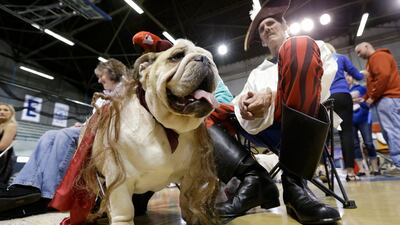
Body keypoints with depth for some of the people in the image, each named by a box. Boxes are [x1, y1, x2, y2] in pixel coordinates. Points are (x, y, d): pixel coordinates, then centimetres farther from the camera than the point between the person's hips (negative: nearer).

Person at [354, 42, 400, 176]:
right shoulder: (373, 60, 29)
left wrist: (372, 97, -15)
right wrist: (366, 98, 15)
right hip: (386, 98, 10)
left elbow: (383, 76, -17)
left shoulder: (378, 56, -1)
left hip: (387, 98, -10)